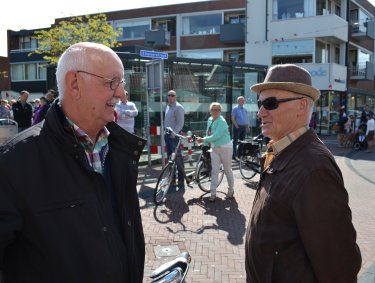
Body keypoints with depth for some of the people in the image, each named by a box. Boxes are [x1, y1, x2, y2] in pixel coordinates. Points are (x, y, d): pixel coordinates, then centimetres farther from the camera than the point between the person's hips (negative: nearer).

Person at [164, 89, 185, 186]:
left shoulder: (178, 107, -10)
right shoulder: (168, 107, 16)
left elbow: (180, 123, -16)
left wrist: (174, 133, -21)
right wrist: (166, 132, 16)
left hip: (174, 135, -9)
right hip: (167, 135, 9)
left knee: (177, 157, -7)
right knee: (170, 157, 12)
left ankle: (181, 179, -4)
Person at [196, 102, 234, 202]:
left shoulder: (222, 122, -19)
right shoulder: (210, 120, 5)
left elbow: (216, 136, -25)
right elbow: (208, 134, 13)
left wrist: (203, 140, -23)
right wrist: (204, 143, -1)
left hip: (225, 148, -6)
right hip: (215, 148, 6)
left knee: (227, 170, 7)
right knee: (214, 171, 3)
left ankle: (231, 191, 24)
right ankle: (213, 193, 7)